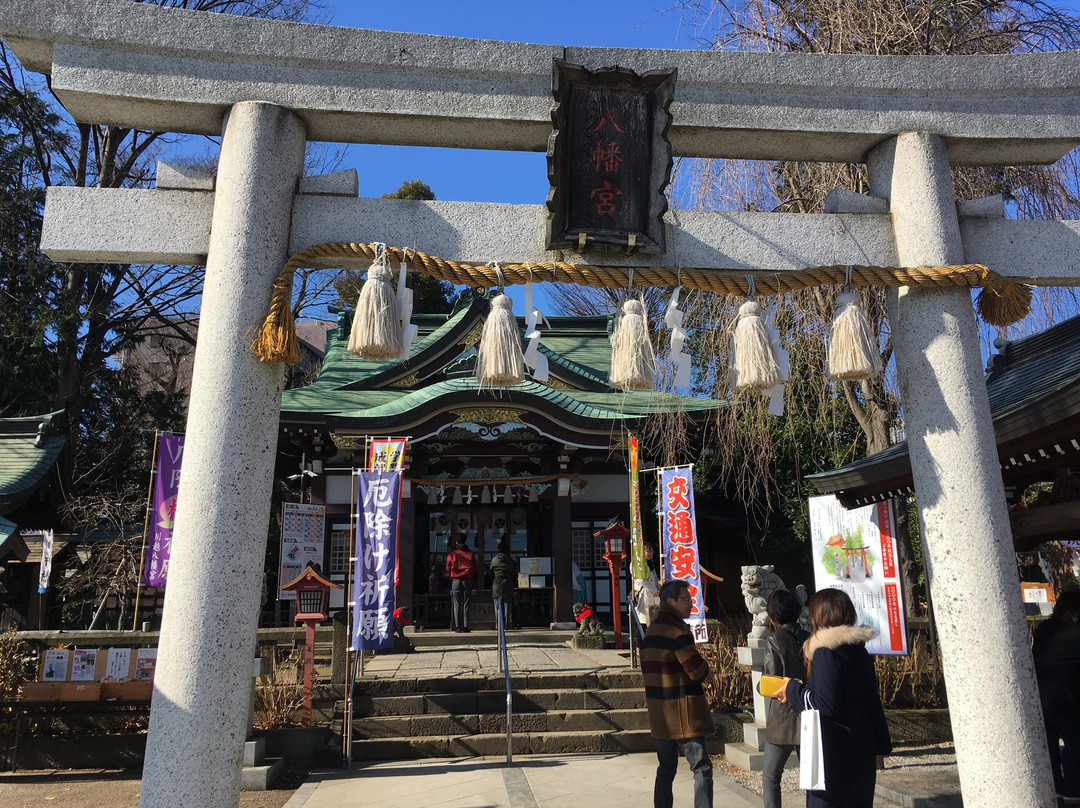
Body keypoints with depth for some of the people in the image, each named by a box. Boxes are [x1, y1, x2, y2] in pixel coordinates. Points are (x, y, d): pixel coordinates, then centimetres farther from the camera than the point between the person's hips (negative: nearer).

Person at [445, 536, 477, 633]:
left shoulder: (451, 554, 2)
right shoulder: (471, 554, 4)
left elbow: (448, 569, 7)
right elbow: (475, 568, 8)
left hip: (456, 581, 0)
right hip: (468, 581, 0)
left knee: (457, 604, 3)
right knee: (466, 604, 2)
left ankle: (458, 627, -1)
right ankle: (465, 627, -2)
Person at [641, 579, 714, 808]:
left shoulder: (651, 630, 12)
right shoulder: (677, 629, -17)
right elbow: (698, 670, -17)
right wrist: (706, 667, 3)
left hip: (659, 714, 8)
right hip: (683, 714, -8)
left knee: (666, 769, 15)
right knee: (702, 768, -2)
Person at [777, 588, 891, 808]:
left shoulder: (826, 651, -17)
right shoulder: (858, 649, 8)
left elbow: (826, 703, -23)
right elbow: (872, 701, 14)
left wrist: (793, 691, -9)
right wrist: (880, 744, 21)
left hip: (835, 751, -8)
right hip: (862, 750, 8)